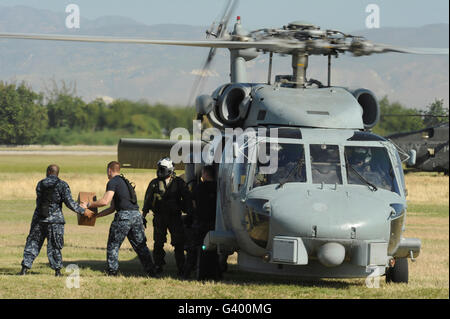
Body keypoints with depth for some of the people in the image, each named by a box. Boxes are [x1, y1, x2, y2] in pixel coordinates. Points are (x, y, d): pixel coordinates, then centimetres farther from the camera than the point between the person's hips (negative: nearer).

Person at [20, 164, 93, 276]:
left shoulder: (40, 184, 5)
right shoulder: (62, 185, -5)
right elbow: (69, 203, -11)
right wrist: (83, 211, -3)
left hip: (39, 218, 2)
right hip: (55, 220, -2)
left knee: (33, 243, 10)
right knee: (54, 246, 7)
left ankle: (25, 268, 4)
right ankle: (57, 270, 8)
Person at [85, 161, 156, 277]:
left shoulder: (113, 182, -1)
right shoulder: (125, 182, 26)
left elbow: (105, 202, -13)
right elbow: (113, 208, 29)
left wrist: (88, 205, 1)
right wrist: (96, 215, 30)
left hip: (124, 216, -8)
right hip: (137, 215, 8)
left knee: (113, 245, 4)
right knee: (140, 245, 11)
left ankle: (112, 272, 2)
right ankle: (151, 272, 7)